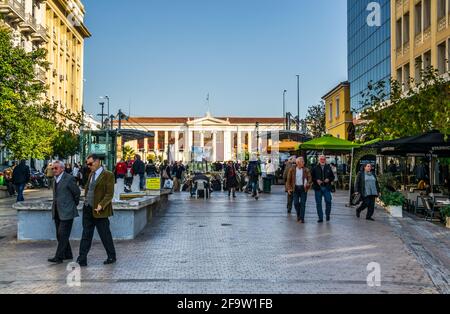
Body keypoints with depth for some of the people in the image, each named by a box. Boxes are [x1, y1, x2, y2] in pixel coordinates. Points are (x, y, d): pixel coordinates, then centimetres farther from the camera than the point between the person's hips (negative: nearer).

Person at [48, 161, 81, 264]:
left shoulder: (69, 179, -12)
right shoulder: (56, 179, 13)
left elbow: (77, 192, -6)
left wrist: (74, 204, 6)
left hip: (66, 212, -9)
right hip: (57, 212, 9)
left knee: (63, 235, -8)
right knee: (60, 235, 12)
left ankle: (59, 257, -6)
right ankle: (68, 255, 23)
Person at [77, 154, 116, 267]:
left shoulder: (108, 175, -10)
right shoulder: (91, 175, 14)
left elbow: (109, 194, -15)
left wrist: (101, 205, -25)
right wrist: (86, 201, 10)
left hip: (99, 210, -7)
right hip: (87, 209, 7)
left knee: (105, 235, 5)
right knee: (86, 235, 8)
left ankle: (112, 257, 21)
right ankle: (82, 260, 12)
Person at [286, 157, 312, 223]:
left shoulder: (306, 170, 2)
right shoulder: (292, 170, 1)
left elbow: (310, 178, -2)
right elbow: (289, 179, 3)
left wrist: (307, 184, -22)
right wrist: (289, 188, -4)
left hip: (303, 188, 0)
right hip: (295, 188, 1)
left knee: (302, 203, -3)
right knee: (296, 203, 4)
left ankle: (302, 218, 1)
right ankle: (298, 215, 28)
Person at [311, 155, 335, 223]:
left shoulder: (328, 168, 9)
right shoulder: (315, 168, 6)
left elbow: (333, 177, 11)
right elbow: (312, 177, 6)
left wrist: (329, 179, -8)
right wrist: (316, 180, -12)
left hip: (326, 187, 0)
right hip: (318, 188, 0)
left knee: (328, 201, -8)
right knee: (318, 203, 3)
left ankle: (328, 215, 15)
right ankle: (320, 218, 10)